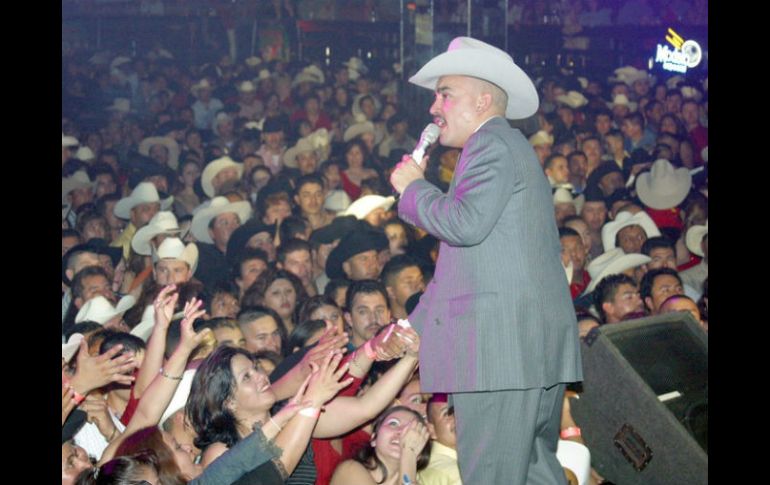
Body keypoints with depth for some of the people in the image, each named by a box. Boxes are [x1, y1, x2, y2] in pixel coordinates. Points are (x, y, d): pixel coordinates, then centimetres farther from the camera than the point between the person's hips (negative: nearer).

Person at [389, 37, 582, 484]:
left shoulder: (493, 144, -6)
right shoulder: (513, 146, 26)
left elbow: (466, 223, -20)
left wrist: (413, 186, -2)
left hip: (502, 340, -10)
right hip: (541, 345, 11)